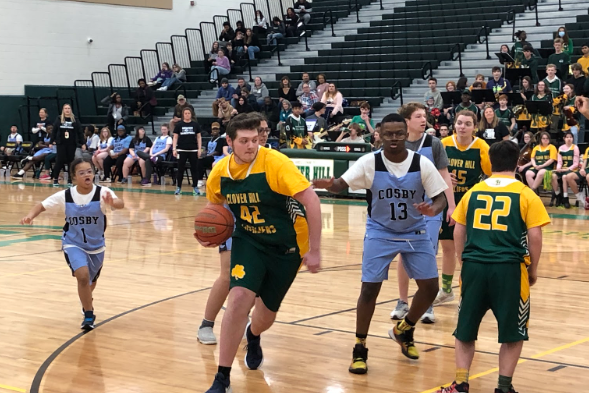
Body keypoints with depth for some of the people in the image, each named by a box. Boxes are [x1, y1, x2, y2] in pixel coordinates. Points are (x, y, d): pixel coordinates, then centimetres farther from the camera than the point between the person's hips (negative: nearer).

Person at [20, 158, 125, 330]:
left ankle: (86, 301, 58)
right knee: (83, 275, -26)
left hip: (96, 246, 1)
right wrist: (30, 216, -26)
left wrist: (112, 203, -62)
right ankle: (89, 315, -7)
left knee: (91, 281, 21)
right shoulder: (65, 195, -16)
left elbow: (120, 204, -38)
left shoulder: (102, 193, -21)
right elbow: (42, 205, -6)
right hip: (73, 244, -1)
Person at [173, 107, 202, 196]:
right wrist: (174, 149, -4)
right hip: (182, 150, -1)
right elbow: (175, 137, 4)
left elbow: (199, 137, 7)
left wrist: (200, 149, 0)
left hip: (193, 150, 1)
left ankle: (195, 187, 10)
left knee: (194, 169, 3)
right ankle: (178, 187, 8)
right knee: (180, 169, 2)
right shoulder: (179, 125, 3)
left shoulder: (195, 125, 4)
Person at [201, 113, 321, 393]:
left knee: (266, 314, 11)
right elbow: (215, 206, 12)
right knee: (239, 299, -22)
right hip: (248, 242, 2)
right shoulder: (220, 172, -9)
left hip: (286, 246, -2)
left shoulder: (275, 163, -24)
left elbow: (311, 200, -24)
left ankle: (253, 338, 53)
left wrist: (315, 250, -23)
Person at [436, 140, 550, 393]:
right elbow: (535, 237, -3)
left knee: (465, 330, 15)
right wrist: (533, 270, 9)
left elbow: (458, 233, 13)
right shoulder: (526, 195, 1)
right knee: (513, 333, 12)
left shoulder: (473, 192, 10)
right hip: (509, 267, -3)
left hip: (474, 266, 3)